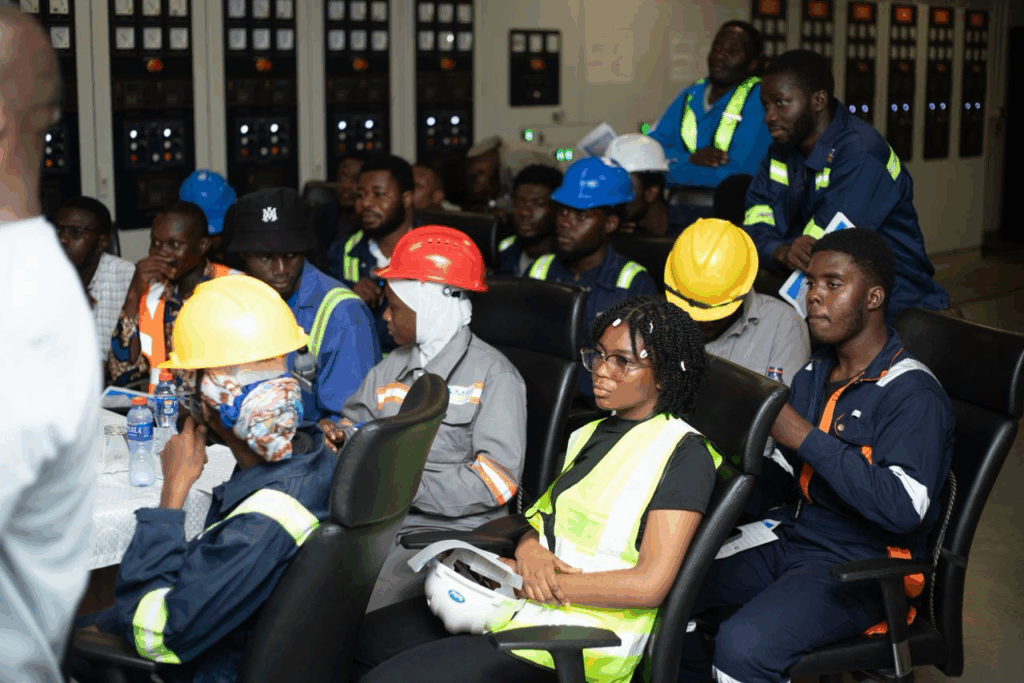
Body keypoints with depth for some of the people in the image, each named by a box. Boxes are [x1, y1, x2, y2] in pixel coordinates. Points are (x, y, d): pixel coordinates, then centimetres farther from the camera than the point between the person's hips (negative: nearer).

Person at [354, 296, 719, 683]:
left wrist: (519, 581, -15)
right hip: (524, 603, 8)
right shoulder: (591, 434, 19)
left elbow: (650, 584, -16)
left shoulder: (684, 453, -8)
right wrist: (528, 550, -9)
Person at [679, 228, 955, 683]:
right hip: (790, 537, 8)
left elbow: (902, 507, -27)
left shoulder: (914, 396, -14)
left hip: (861, 565, -8)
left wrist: (808, 439, -24)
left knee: (742, 645, -29)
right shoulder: (813, 375, 12)